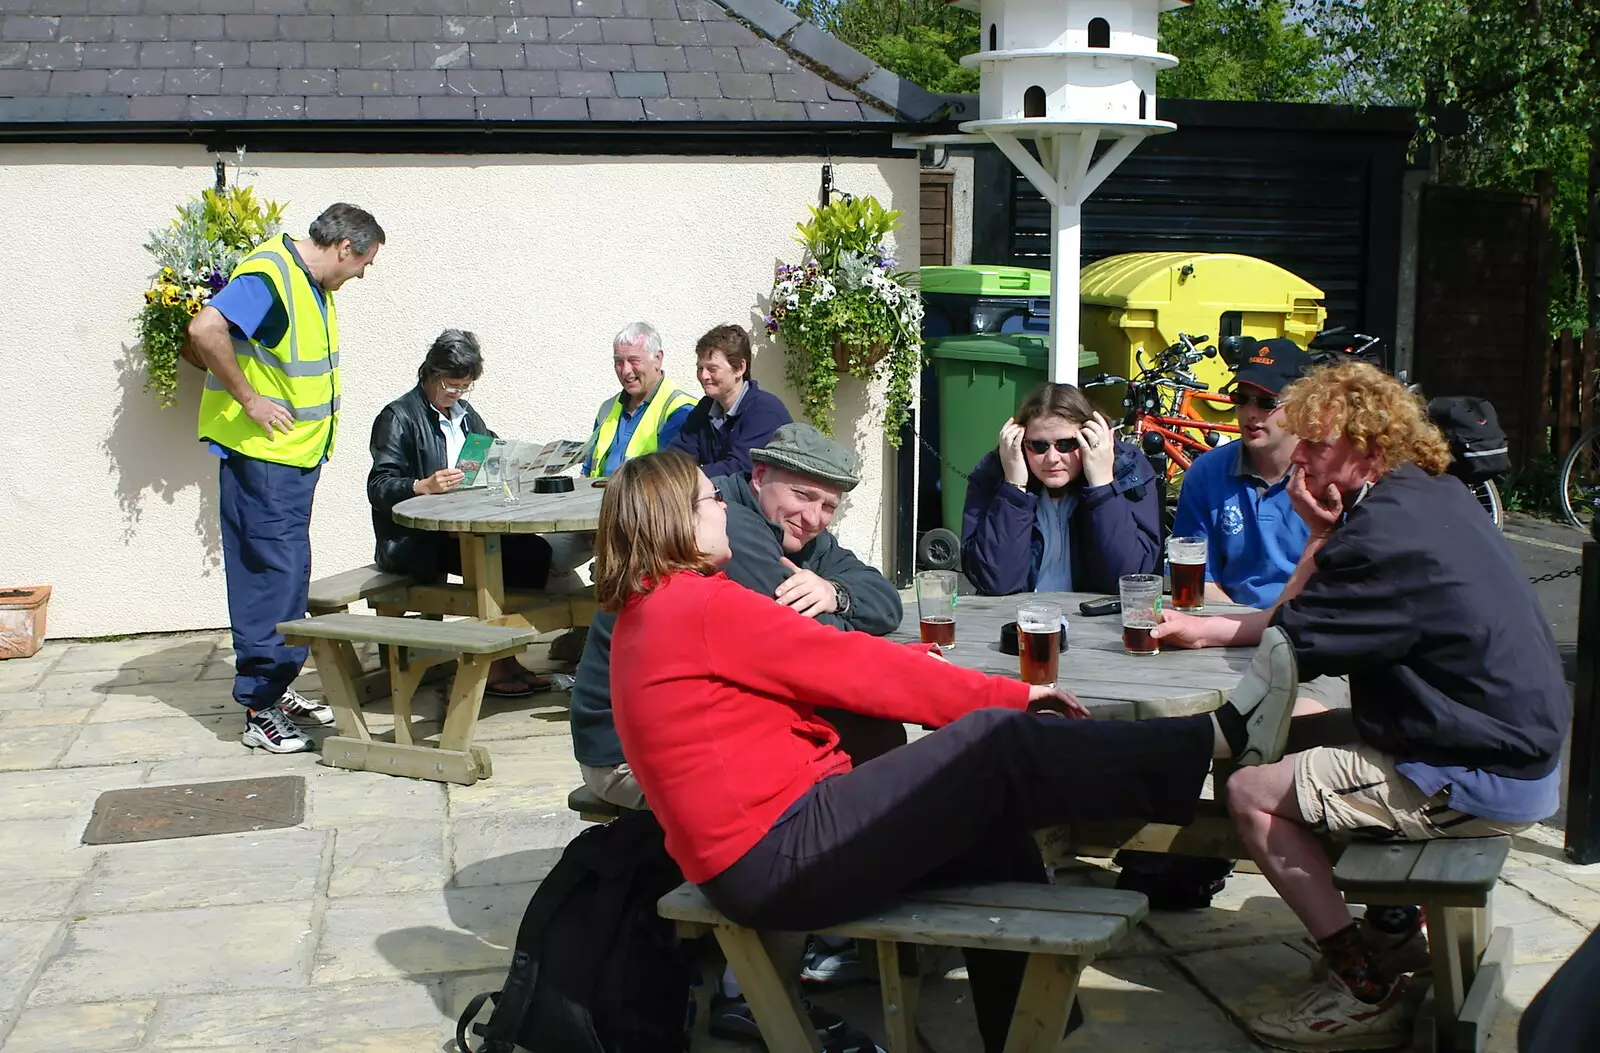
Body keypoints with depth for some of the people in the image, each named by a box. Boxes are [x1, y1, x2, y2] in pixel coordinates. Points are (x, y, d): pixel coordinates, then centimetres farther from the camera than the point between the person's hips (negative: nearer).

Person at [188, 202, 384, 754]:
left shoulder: (312, 282, 12)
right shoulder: (267, 276, -19)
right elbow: (205, 330, -32)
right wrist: (249, 399, -24)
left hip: (297, 454, 10)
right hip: (261, 454, -10)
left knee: (289, 572, 15)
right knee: (272, 574, -7)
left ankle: (277, 687, 26)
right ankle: (259, 711, -1)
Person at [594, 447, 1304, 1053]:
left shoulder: (645, 615, 15)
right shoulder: (698, 605, -15)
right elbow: (851, 667, -12)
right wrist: (1013, 697, -4)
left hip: (754, 850, 10)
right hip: (780, 861, -10)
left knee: (992, 824, 12)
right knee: (998, 747, -13)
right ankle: (1224, 736, -3)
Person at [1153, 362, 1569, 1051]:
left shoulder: (1389, 528, -23)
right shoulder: (1435, 498, 9)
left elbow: (1292, 639, -15)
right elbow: (1307, 620, 10)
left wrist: (1319, 537, -8)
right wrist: (1203, 629, 8)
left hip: (1481, 781, -10)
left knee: (1251, 793, -7)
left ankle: (1364, 989, -2)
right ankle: (1392, 920, 32)